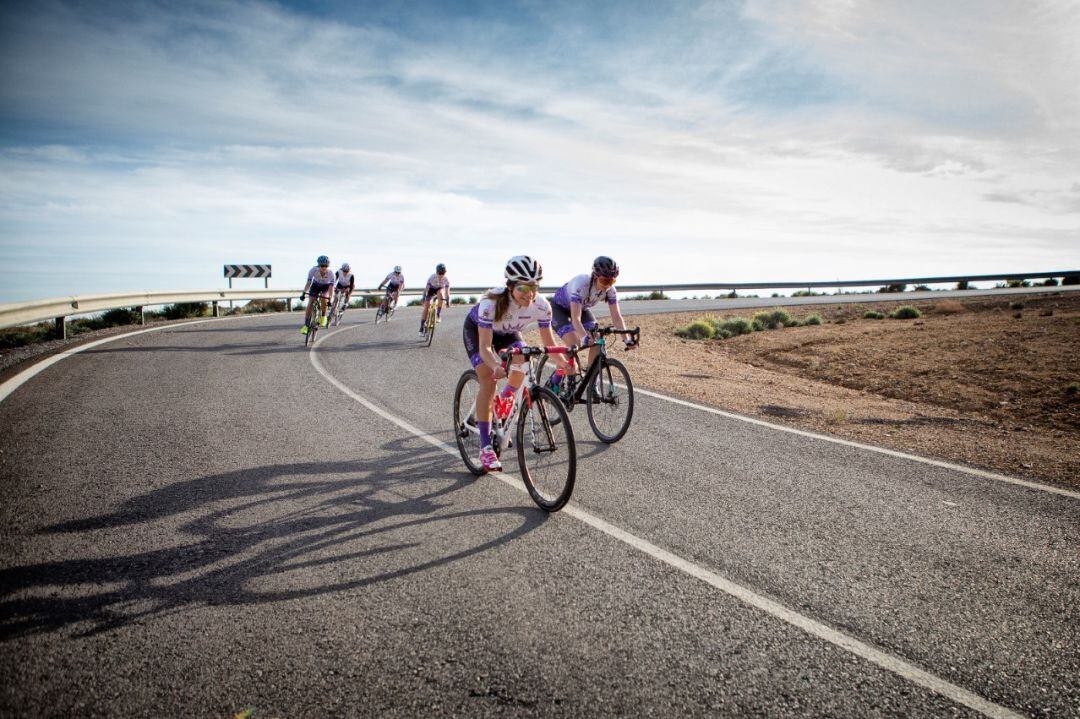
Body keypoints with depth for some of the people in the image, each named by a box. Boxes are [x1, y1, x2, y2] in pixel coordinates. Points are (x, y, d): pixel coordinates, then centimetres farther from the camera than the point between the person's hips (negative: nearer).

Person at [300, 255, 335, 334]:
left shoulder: (330, 273, -32)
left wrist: (330, 299, -41)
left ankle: (323, 317, -1)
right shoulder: (313, 270, -30)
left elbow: (331, 287, -32)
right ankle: (306, 325, -6)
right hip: (316, 285, 1)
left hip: (326, 286, -1)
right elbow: (309, 282, -28)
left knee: (323, 300, -29)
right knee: (310, 303, -11)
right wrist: (304, 293, -37)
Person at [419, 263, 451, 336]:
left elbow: (447, 291, -27)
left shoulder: (446, 280, -27)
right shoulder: (432, 277, -31)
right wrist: (424, 297, -40)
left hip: (440, 289, 1)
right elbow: (426, 288, -31)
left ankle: (438, 314, -26)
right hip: (431, 290, -1)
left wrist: (448, 300, -36)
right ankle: (421, 328, -10)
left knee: (440, 293, -37)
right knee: (426, 306, -13)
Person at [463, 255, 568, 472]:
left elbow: (549, 342, -18)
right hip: (476, 329, -3)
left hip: (507, 333, 3)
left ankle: (506, 398, 4)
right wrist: (496, 366, -60)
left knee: (522, 355, -29)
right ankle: (486, 447, -17)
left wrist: (563, 362, -35)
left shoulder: (541, 306, -29)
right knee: (488, 379, -22)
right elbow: (485, 346, -41)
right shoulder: (492, 303, -39)